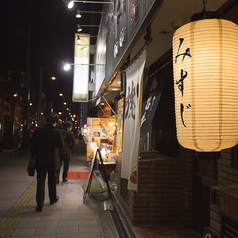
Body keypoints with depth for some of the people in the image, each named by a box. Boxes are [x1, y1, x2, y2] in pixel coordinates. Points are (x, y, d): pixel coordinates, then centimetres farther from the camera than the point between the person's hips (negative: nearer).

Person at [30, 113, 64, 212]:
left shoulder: (38, 130, -8)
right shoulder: (57, 132, -14)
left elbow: (32, 144, -2)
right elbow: (61, 145, -4)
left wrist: (33, 155, 10)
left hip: (40, 160, 1)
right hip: (52, 160, 0)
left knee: (40, 181, 4)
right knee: (52, 180, 18)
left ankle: (39, 205, 1)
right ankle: (53, 198, 34)